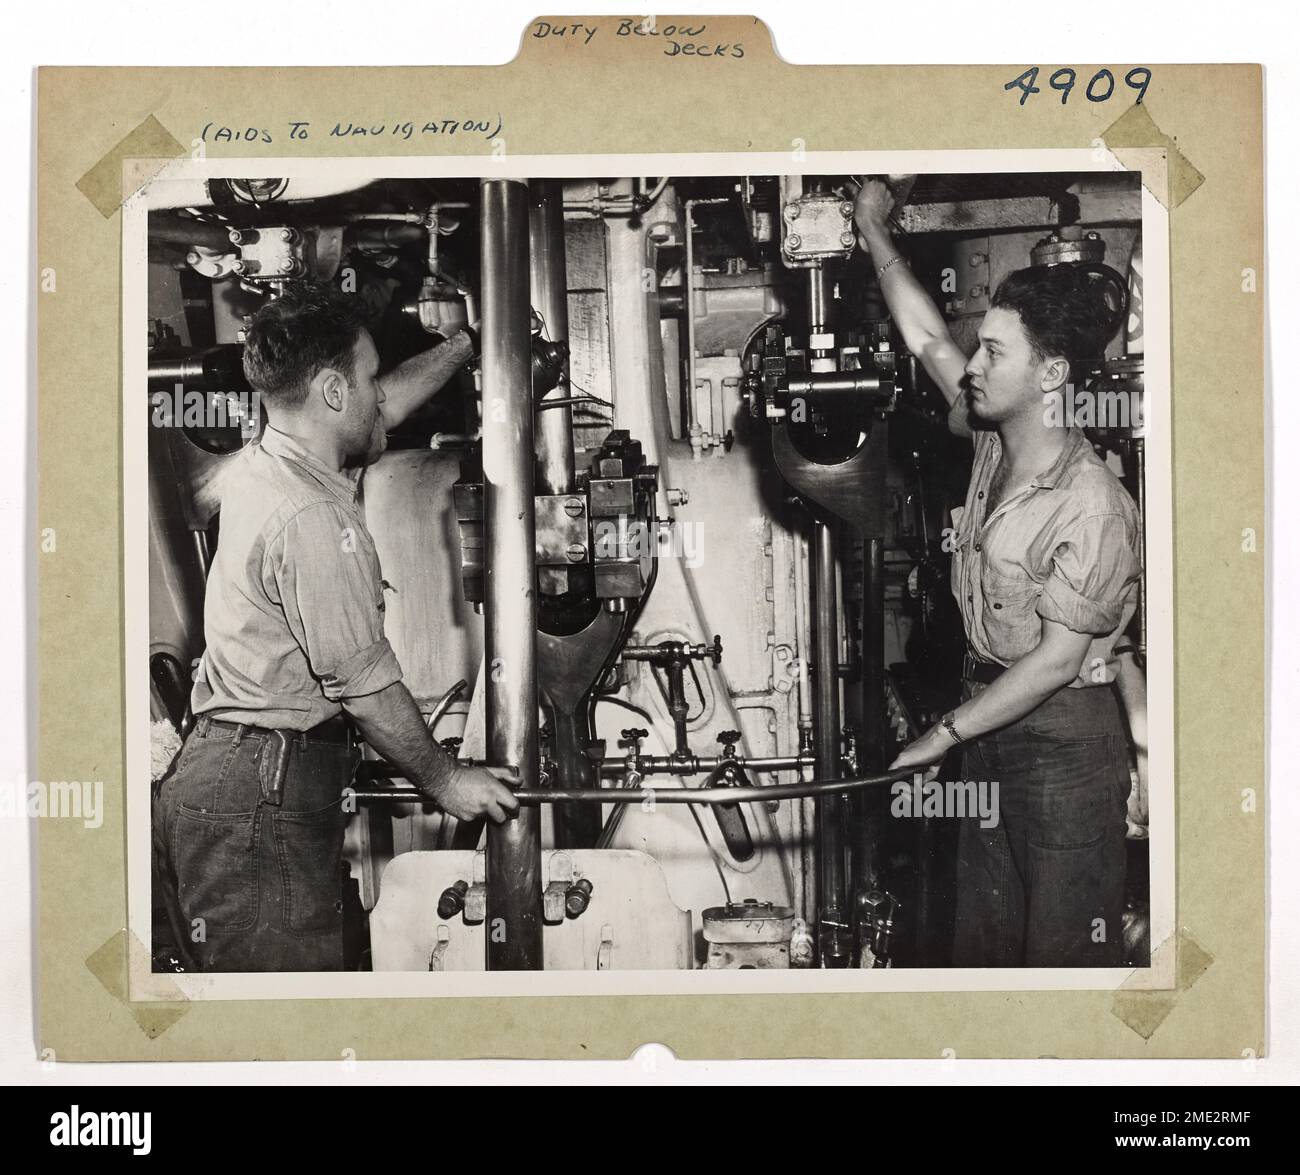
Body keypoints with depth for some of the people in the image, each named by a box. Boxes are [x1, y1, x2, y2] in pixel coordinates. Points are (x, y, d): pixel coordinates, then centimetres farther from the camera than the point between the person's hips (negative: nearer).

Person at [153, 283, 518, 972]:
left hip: (215, 768, 10)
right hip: (267, 794, -10)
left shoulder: (259, 468, 13)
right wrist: (447, 781, -2)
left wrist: (469, 341, 41)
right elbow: (365, 684, -14)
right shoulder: (314, 517, -17)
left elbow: (383, 409, 32)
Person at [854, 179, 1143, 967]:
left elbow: (1056, 661, -21)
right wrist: (875, 235, 17)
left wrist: (947, 733, -16)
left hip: (1065, 735, -8)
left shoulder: (1093, 505, -22)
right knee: (984, 937, 16)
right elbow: (926, 337, 13)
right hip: (994, 716, 9)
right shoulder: (995, 444, 1)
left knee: (1065, 948, 0)